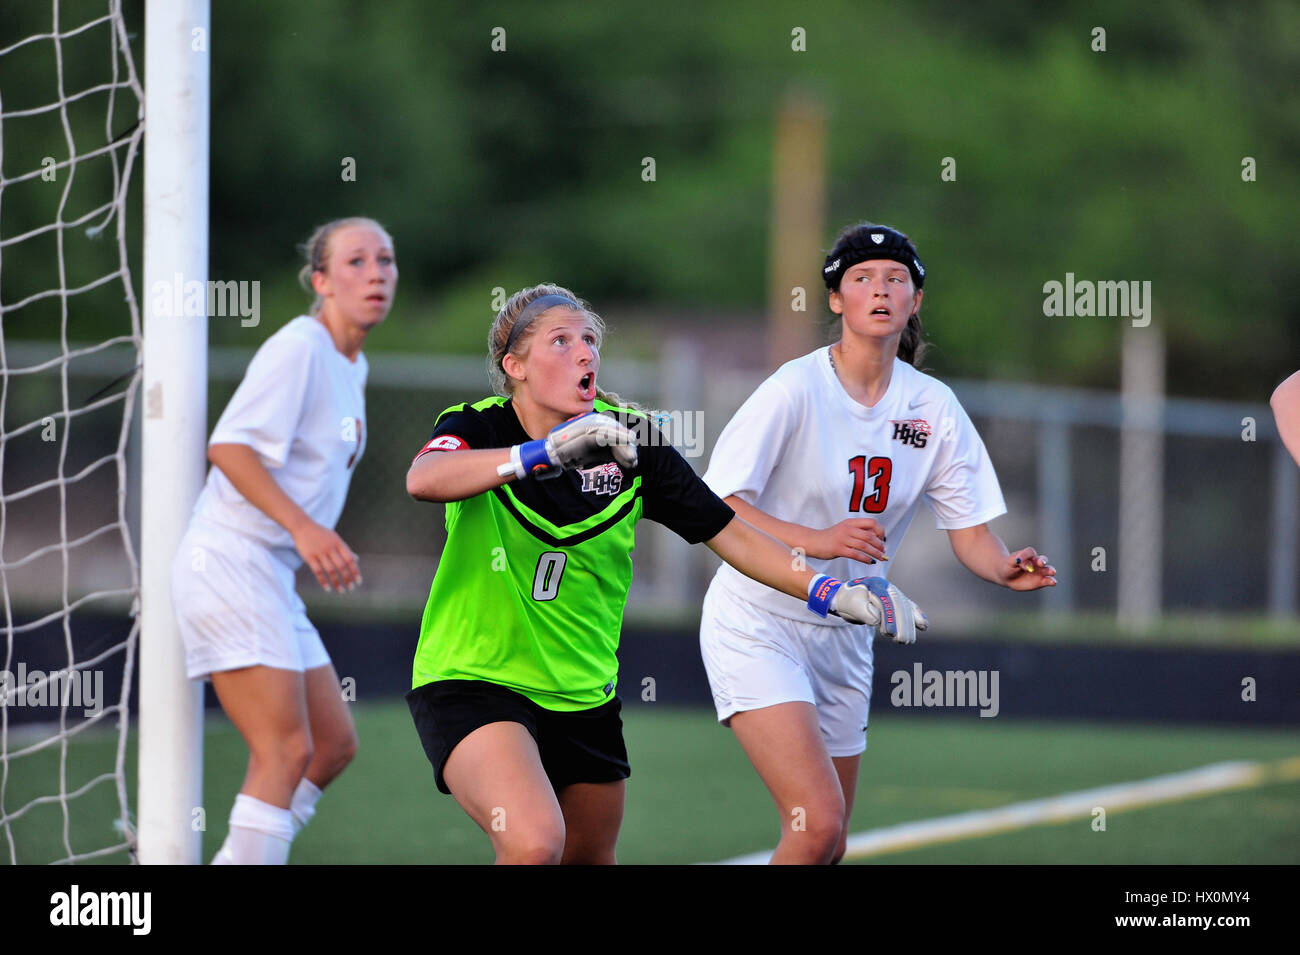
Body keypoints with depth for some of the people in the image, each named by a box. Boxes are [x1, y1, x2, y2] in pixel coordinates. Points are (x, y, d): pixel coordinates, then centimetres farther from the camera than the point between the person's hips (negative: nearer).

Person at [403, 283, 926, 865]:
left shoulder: (627, 441, -3)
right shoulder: (477, 428, -13)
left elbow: (732, 535, 1)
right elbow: (424, 479, -37)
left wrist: (831, 594, -12)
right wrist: (547, 452, -50)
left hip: (583, 698, 5)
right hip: (470, 683, -5)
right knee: (535, 843, -29)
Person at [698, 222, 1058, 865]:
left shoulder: (933, 407, 0)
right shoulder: (797, 389, -15)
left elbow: (971, 534, 1)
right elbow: (715, 509, -19)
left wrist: (1008, 569, -22)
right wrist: (819, 541, -32)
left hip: (844, 637, 6)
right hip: (756, 625, -6)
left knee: (828, 845, 8)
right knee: (818, 824, -21)